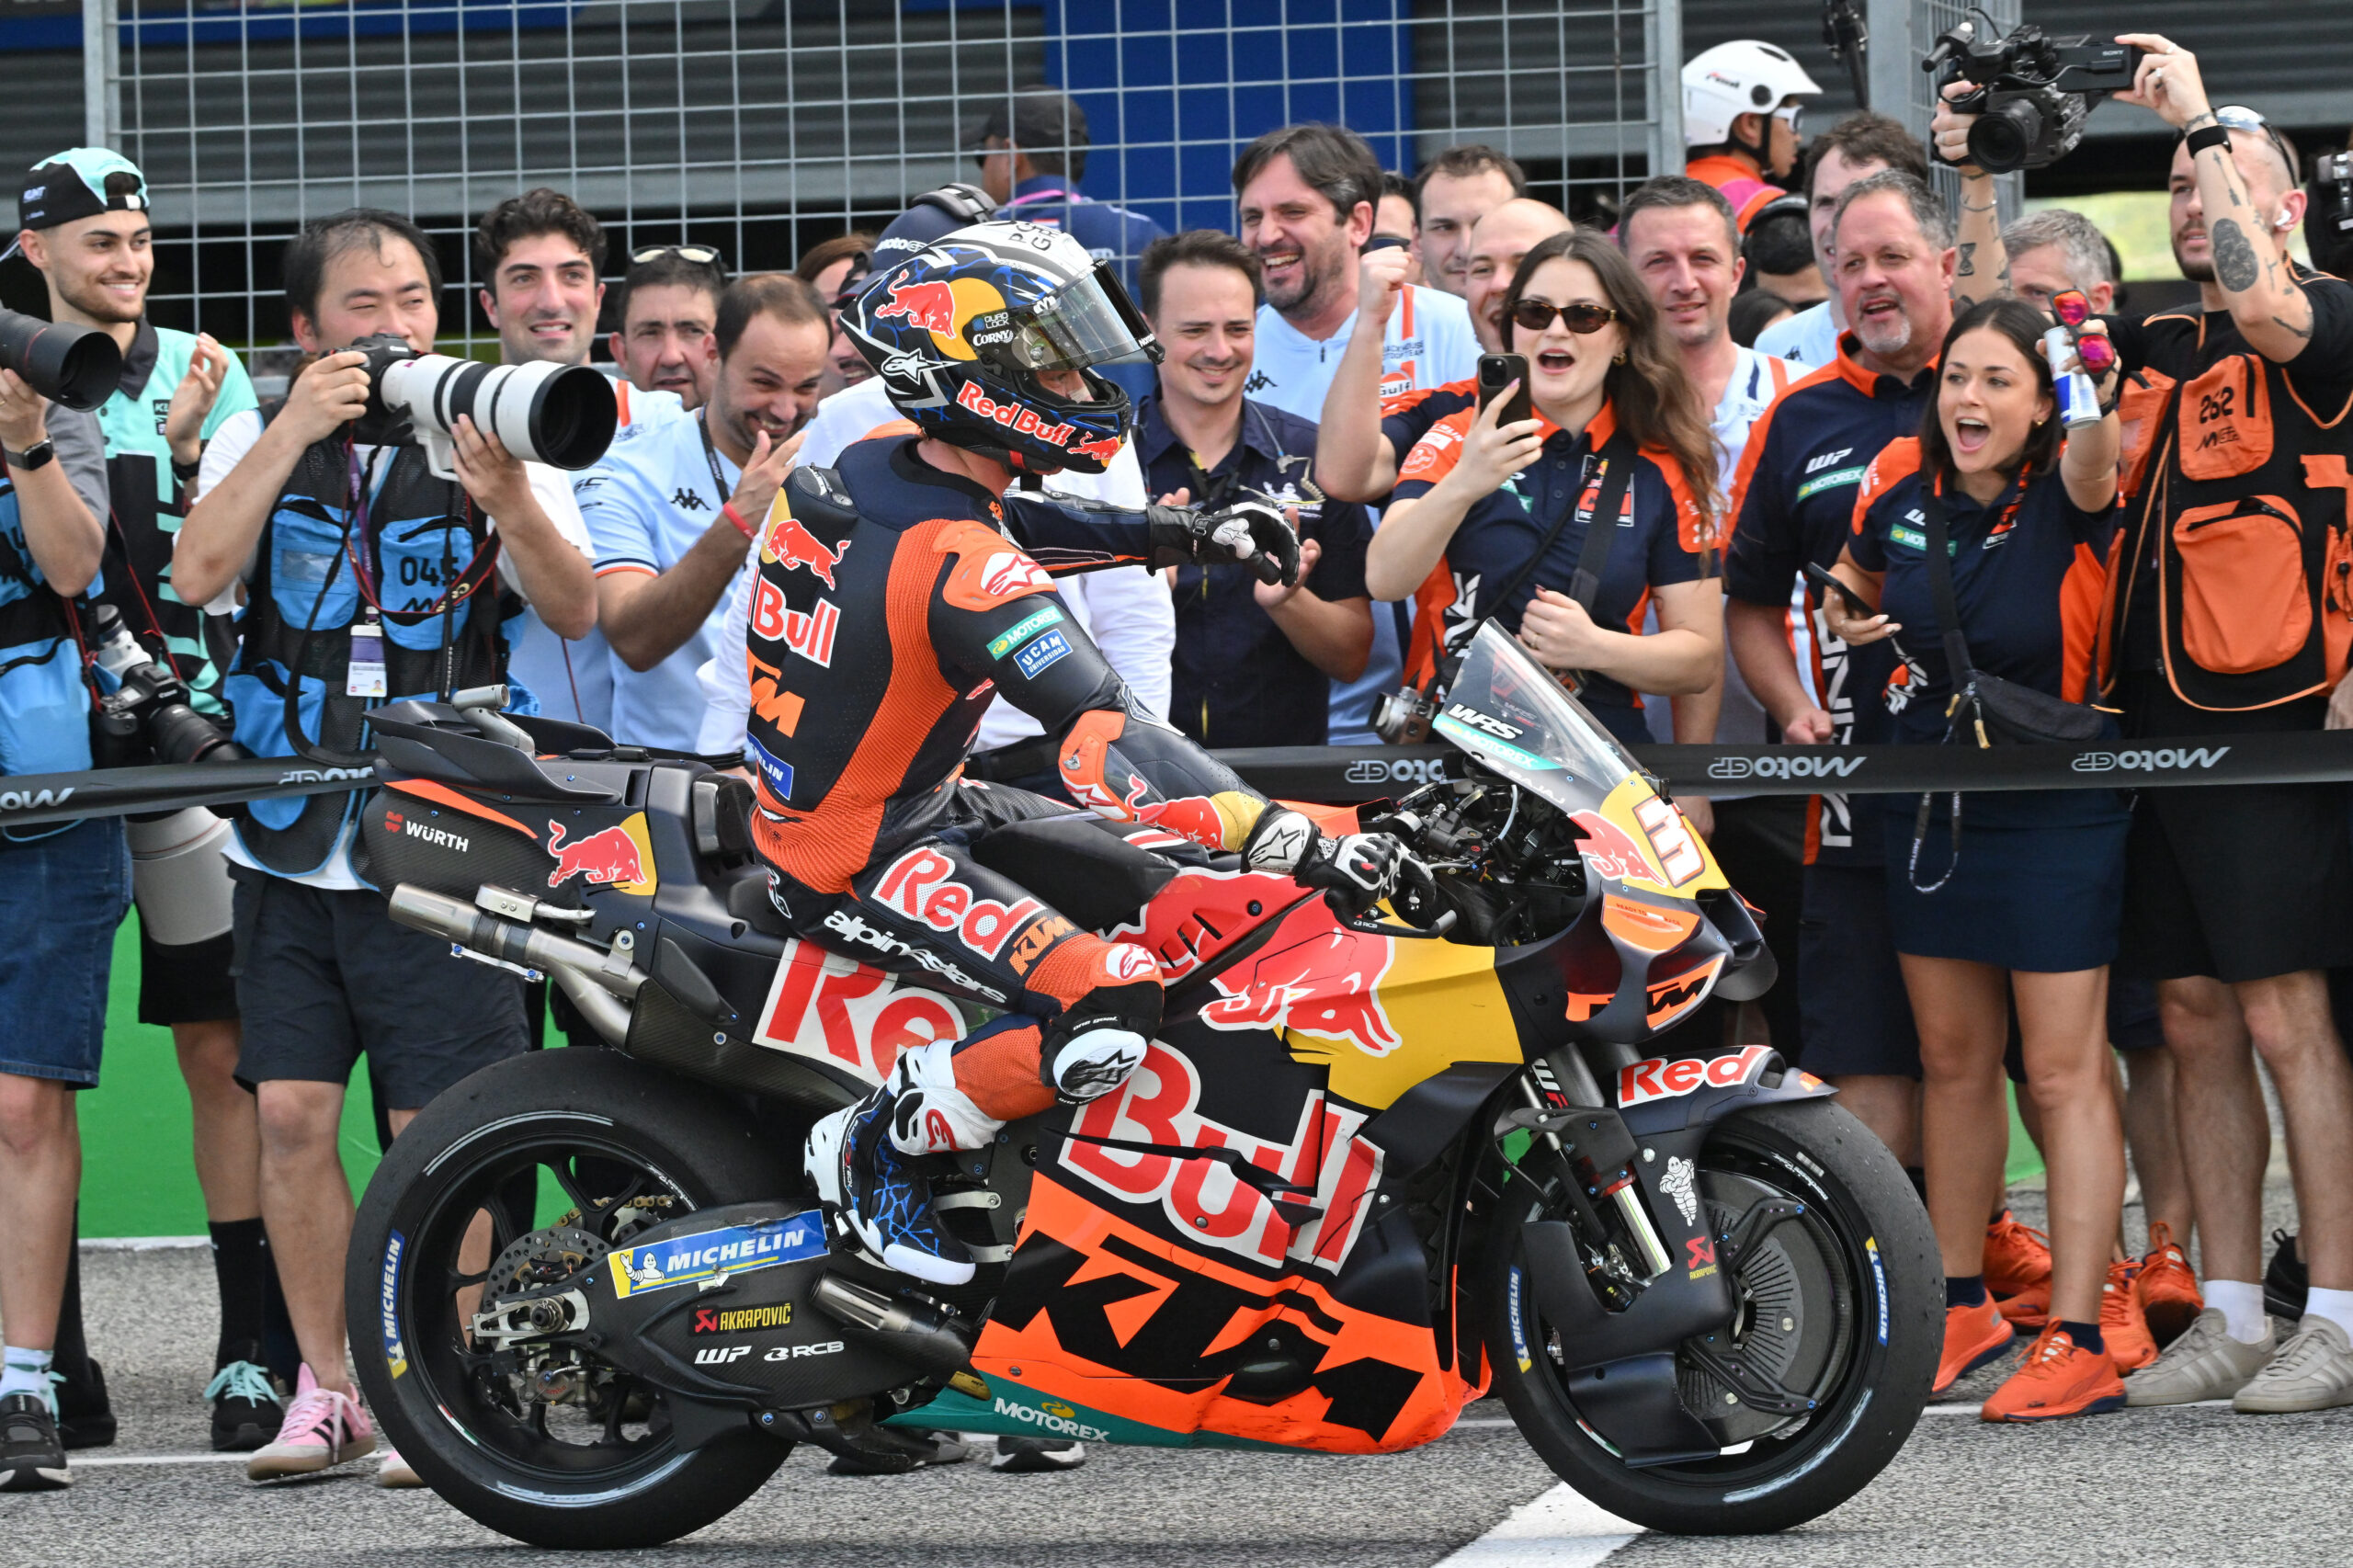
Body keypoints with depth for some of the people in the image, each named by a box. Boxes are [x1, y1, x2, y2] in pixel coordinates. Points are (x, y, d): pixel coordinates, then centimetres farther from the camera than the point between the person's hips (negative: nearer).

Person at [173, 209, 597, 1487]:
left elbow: (575, 612, -10)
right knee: (293, 1118, 0)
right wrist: (293, 434, -17)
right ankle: (324, 1388, 12)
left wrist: (504, 501, -28)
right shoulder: (263, 438, 7)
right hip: (291, 841, 2)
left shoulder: (487, 432, 1)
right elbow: (198, 575, -10)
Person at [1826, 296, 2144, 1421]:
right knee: (1953, 1061, 14)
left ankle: (2080, 1337, -5)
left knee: (2063, 1071, -6)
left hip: (2055, 810, -5)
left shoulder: (2065, 497, -16)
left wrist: (2098, 404, -63)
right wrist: (1851, 628, -1)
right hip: (1927, 806, 5)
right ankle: (1961, 1308, 26)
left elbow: (2092, 461, -42)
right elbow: (1852, 586, 20)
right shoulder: (1901, 484, -1)